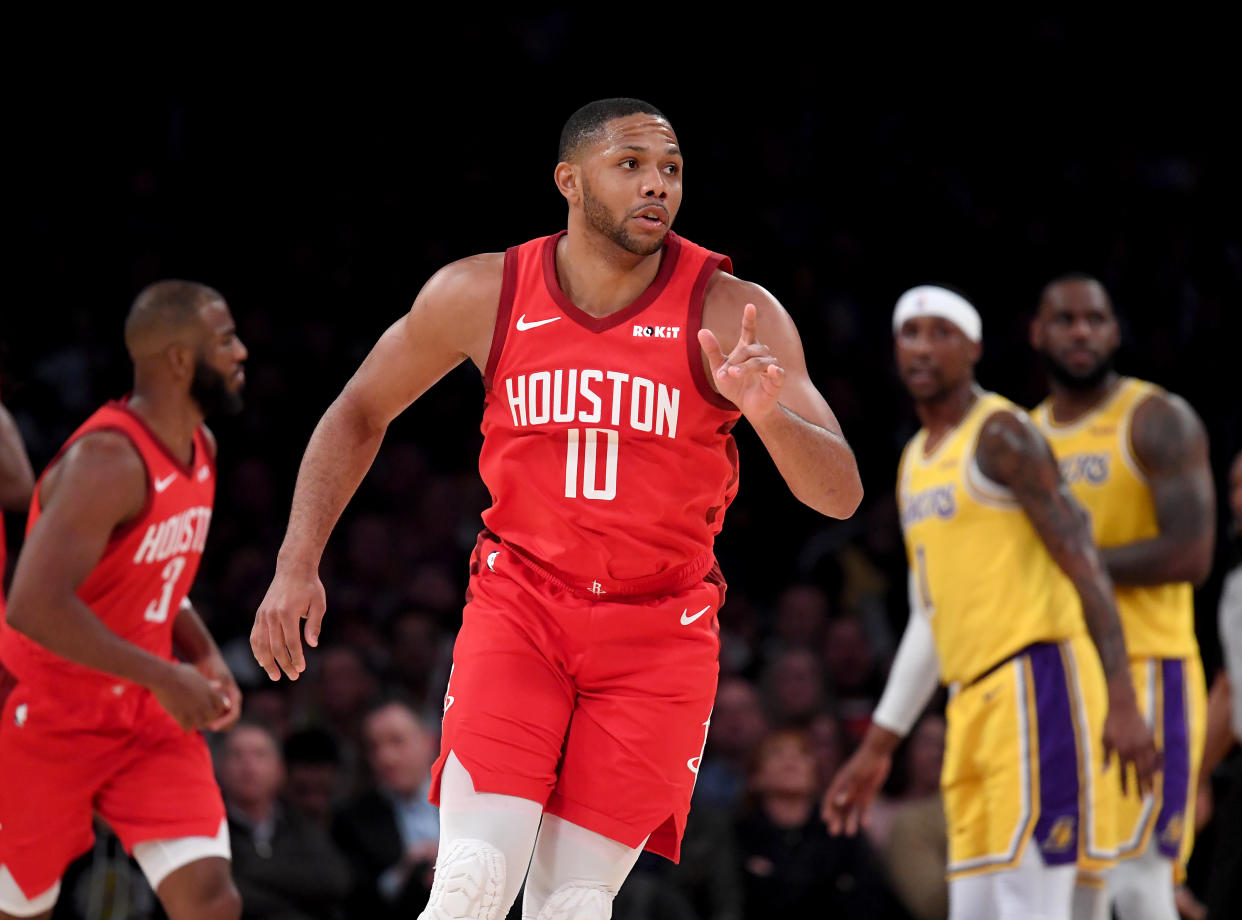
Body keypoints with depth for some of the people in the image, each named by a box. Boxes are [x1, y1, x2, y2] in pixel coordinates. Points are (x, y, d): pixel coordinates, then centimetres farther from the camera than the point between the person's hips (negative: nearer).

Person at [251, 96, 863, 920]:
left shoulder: (733, 314, -11)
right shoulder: (483, 294, -6)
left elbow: (840, 495, -16)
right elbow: (361, 413, 10)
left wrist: (768, 412, -37)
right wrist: (298, 565, 0)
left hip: (659, 634, 0)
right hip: (519, 605, 0)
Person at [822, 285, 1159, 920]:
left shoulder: (999, 434, -6)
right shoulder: (915, 462, 21)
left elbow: (1085, 563, -13)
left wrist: (1120, 700, -22)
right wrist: (876, 746, 25)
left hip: (1036, 674, -9)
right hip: (971, 699, 9)